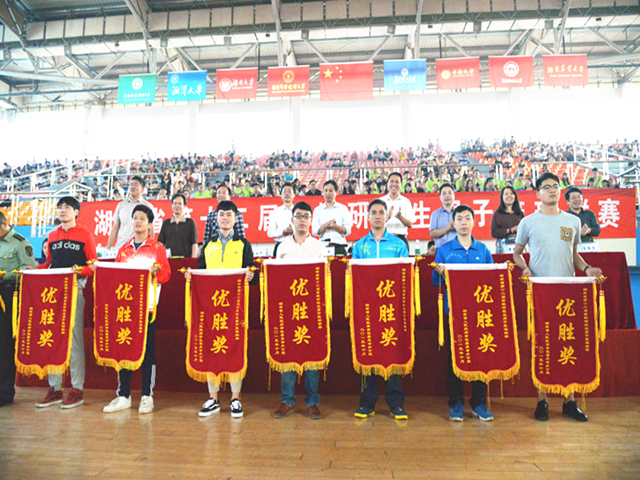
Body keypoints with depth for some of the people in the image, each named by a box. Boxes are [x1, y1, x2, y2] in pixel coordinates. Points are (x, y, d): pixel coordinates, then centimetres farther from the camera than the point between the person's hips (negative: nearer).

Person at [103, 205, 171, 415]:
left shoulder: (157, 248, 4)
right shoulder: (124, 249, 16)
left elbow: (166, 275, -1)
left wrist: (156, 271, -21)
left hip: (148, 305, -4)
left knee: (148, 349, 1)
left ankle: (147, 396, 10)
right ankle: (123, 395, 17)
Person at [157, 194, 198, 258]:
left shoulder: (190, 222, 5)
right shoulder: (166, 223, 14)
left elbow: (194, 244, 1)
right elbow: (161, 242, 13)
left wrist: (193, 260, -8)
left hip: (185, 260, -2)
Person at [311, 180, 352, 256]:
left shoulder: (343, 209, 11)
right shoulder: (317, 210, 13)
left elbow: (347, 231, 2)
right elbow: (314, 232, 3)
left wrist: (335, 226, -13)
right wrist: (325, 225, -12)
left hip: (339, 247, 0)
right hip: (323, 247, 1)